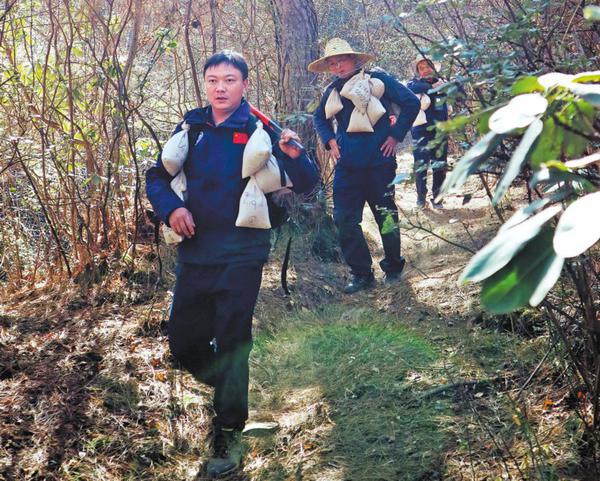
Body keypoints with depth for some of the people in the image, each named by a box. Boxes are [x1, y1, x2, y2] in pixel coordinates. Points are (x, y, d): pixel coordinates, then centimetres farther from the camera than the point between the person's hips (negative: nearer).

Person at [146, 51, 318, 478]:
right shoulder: (191, 128, 5)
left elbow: (306, 185, -9)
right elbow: (157, 176, 11)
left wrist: (294, 154, -30)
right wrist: (170, 207, -9)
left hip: (242, 255, -5)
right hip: (195, 252, 5)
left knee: (231, 343, -2)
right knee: (183, 342, 12)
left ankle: (229, 436, 11)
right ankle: (227, 386, 40)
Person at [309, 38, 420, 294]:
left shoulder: (378, 80, -4)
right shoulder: (332, 92, 9)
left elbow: (411, 103, -3)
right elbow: (319, 118, 28)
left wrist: (395, 136, -6)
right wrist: (330, 141, 11)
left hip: (379, 161, -4)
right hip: (347, 165, 4)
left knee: (385, 214, 9)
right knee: (344, 219, -2)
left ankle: (393, 267, 27)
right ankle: (361, 273, 9)